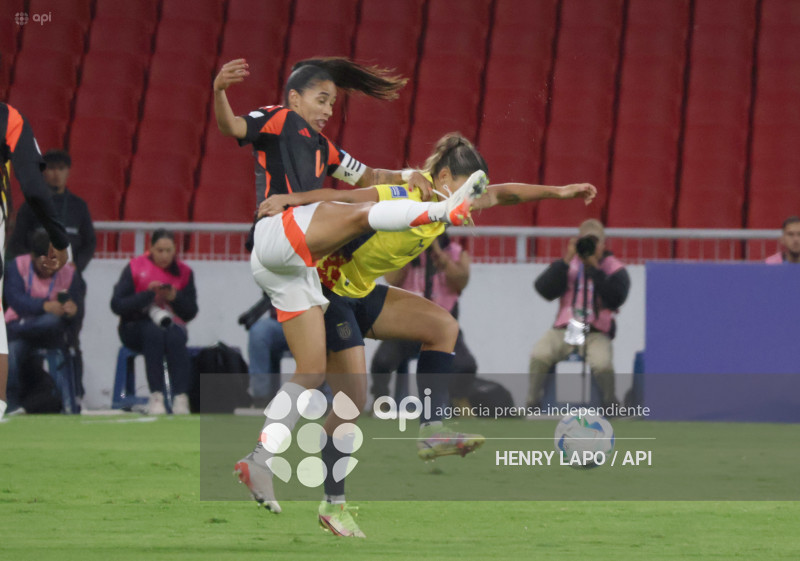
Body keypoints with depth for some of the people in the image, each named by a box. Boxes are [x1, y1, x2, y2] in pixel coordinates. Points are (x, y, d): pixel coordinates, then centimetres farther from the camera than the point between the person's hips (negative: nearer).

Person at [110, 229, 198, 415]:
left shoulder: (184, 272, 4)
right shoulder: (135, 267, -3)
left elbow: (191, 312, 1)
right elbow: (117, 305, -12)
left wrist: (174, 297, -18)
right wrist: (148, 294, -22)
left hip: (171, 324, 2)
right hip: (136, 327, -2)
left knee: (175, 337, -34)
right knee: (154, 331, -37)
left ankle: (181, 398, -39)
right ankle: (156, 397, -38)